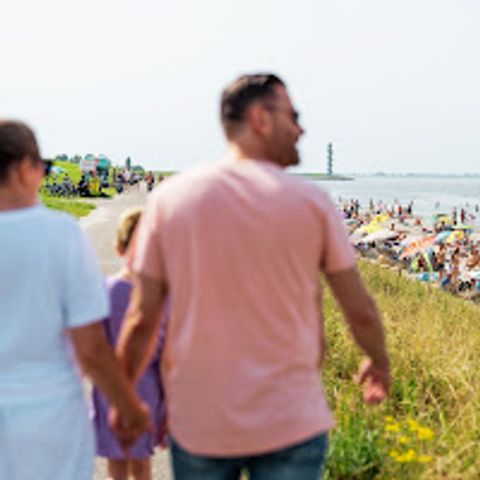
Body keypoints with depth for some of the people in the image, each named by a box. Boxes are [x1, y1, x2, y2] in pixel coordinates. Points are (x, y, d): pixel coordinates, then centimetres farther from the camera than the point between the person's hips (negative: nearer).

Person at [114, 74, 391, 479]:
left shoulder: (171, 198, -3)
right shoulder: (312, 202, -5)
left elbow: (141, 320, -3)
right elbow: (360, 312, 2)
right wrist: (379, 363, 23)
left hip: (199, 423, 2)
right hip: (291, 422, -1)